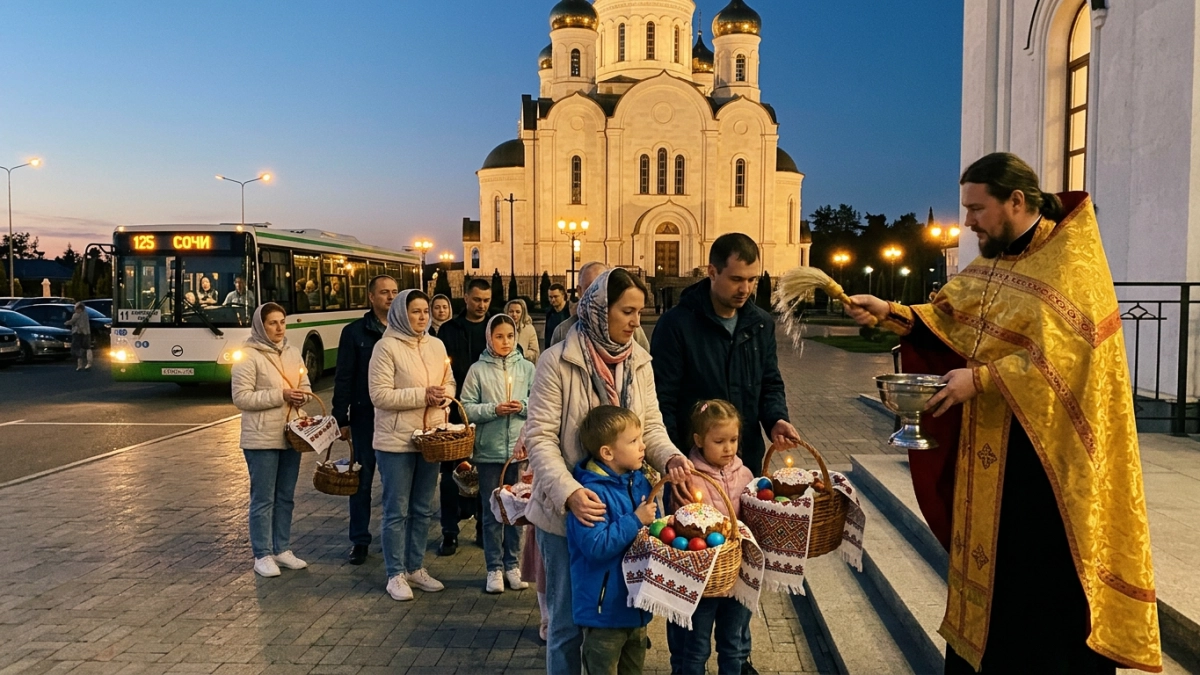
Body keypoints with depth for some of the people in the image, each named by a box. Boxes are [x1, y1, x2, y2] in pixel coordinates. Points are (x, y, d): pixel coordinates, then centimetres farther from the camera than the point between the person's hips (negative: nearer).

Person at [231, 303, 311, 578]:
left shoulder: (293, 353, 10)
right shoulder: (248, 356, -11)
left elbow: (304, 385, 16)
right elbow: (241, 397, -16)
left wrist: (301, 395, -8)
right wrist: (280, 395, -21)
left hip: (291, 435, 7)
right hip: (262, 438, -6)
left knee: (286, 497, 13)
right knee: (263, 499, 1)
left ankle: (282, 550, 24)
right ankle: (262, 555, 10)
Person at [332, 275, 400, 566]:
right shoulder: (355, 332, 0)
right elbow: (343, 379, -1)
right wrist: (341, 419, -5)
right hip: (365, 418, -1)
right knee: (362, 479, 8)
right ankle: (359, 540, 19)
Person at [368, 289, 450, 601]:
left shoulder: (436, 345, 8)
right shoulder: (387, 346, -10)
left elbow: (449, 382, 14)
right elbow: (379, 395, -16)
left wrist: (444, 395, -10)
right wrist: (422, 396, -20)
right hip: (396, 441, -6)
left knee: (423, 509, 14)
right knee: (397, 511, 3)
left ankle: (416, 568, 27)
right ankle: (396, 575, 14)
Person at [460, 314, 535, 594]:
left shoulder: (527, 368, 2)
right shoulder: (478, 370, -2)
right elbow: (467, 408, -3)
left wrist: (524, 407, -15)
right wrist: (494, 409, -16)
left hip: (520, 450, 1)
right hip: (489, 451, -1)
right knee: (492, 511, 8)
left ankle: (512, 564, 23)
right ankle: (494, 568, 18)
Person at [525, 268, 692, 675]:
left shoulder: (639, 362, 3)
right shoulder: (558, 361, -15)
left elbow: (651, 426, 4)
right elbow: (540, 438, -17)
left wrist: (670, 457, -18)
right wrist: (568, 492, -31)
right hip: (568, 512, -5)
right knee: (569, 620, 11)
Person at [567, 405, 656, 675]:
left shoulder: (639, 480, 3)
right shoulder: (592, 493, -24)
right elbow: (595, 546, -32)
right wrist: (635, 521, -26)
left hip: (637, 604, 8)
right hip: (605, 609, -8)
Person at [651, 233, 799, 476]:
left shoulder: (762, 324, 5)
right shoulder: (676, 324, -14)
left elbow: (771, 384, 13)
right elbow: (662, 399, -14)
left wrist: (776, 419, -8)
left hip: (748, 459, 5)